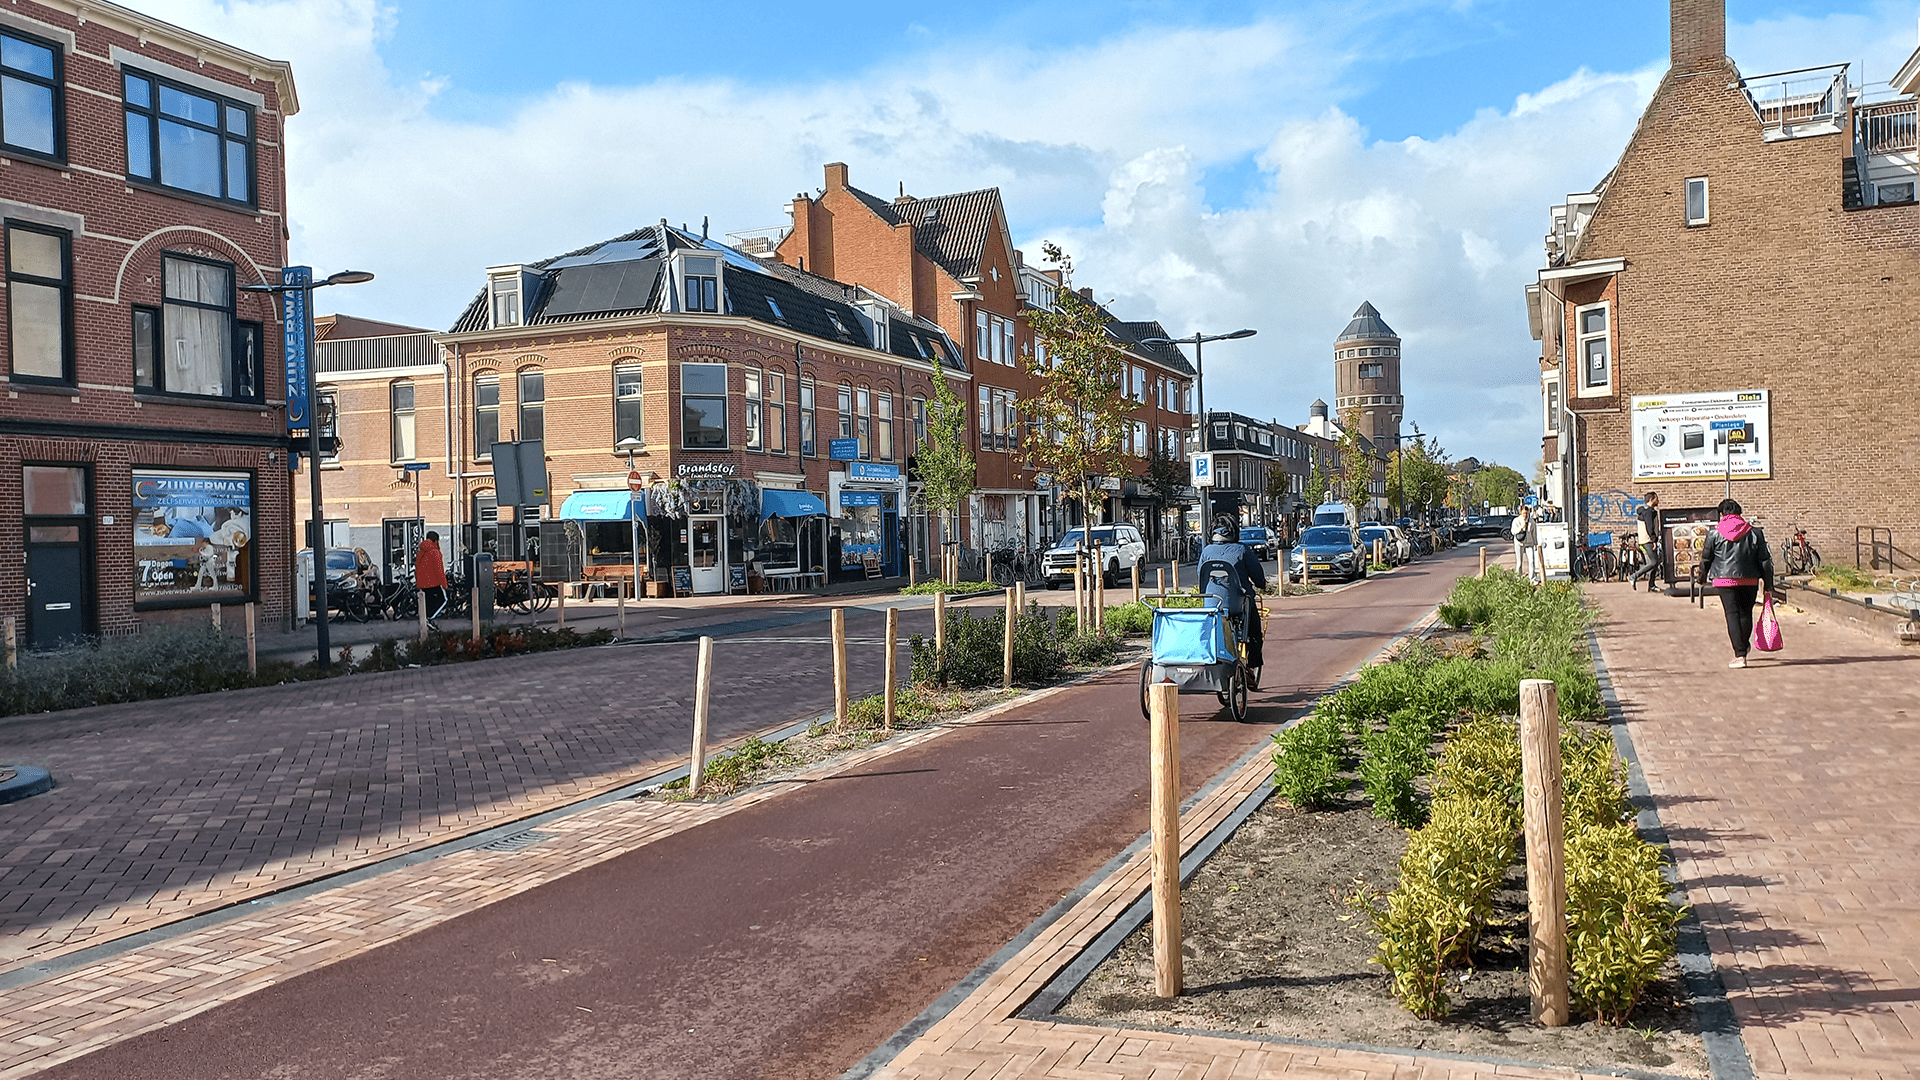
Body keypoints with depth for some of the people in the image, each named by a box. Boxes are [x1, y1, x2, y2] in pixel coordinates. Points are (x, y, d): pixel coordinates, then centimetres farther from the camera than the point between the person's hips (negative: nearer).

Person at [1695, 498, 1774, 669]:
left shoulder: (1715, 533, -2)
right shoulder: (1754, 532, 4)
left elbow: (1706, 558, 7)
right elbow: (1765, 560, 5)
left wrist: (1702, 575, 26)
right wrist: (1768, 586, 11)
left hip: (1725, 579, -3)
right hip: (1750, 579, 3)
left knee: (1732, 615, -2)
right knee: (1746, 613, 18)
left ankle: (1740, 655, -9)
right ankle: (1744, 646, 38)